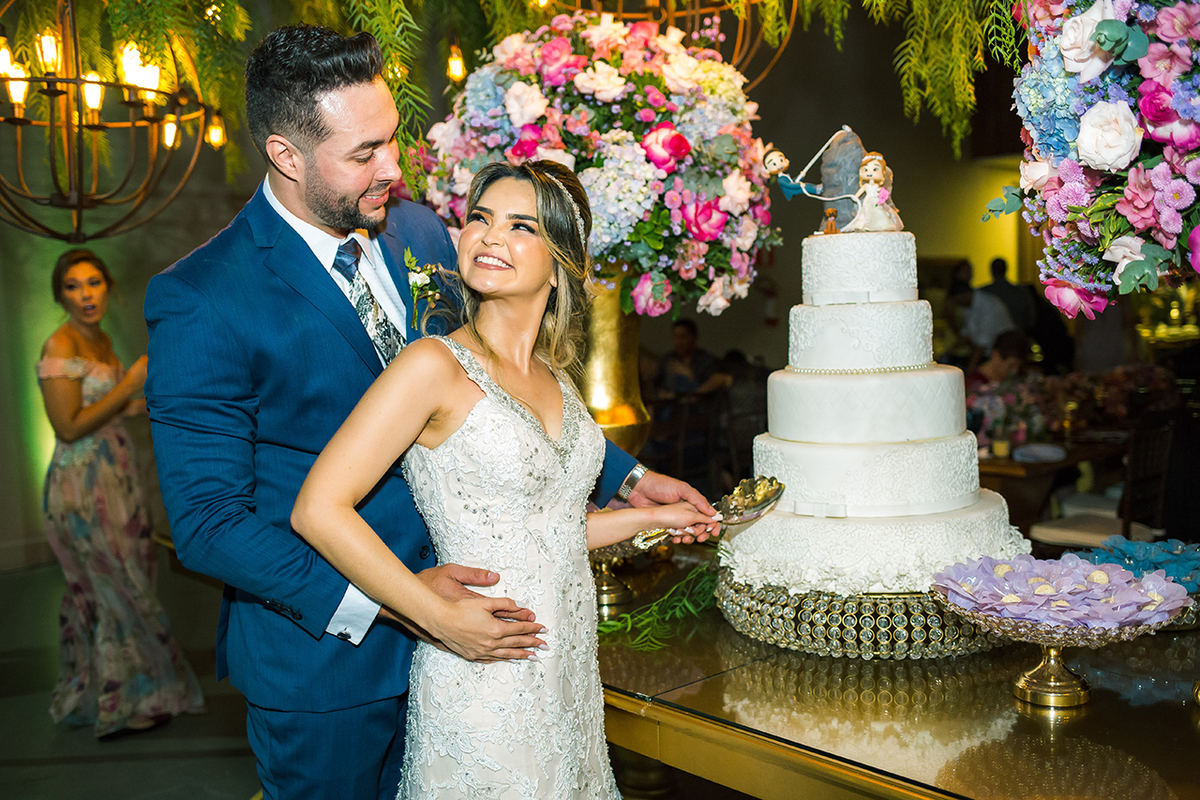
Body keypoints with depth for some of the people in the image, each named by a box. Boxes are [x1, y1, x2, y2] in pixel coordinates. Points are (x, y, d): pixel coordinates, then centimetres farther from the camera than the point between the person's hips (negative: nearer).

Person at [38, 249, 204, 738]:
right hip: (83, 484, -8)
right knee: (121, 591, 1)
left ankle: (91, 694, 30)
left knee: (97, 590, 16)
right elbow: (69, 428, -21)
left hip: (114, 477, 8)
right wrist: (130, 384, -20)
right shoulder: (60, 347, -17)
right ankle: (122, 706, 16)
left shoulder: (102, 341, 9)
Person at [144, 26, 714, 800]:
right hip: (324, 658, -5)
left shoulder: (423, 235, -2)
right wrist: (387, 602, -27)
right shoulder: (200, 302, -19)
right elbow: (208, 523, -19)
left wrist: (628, 478, 3)